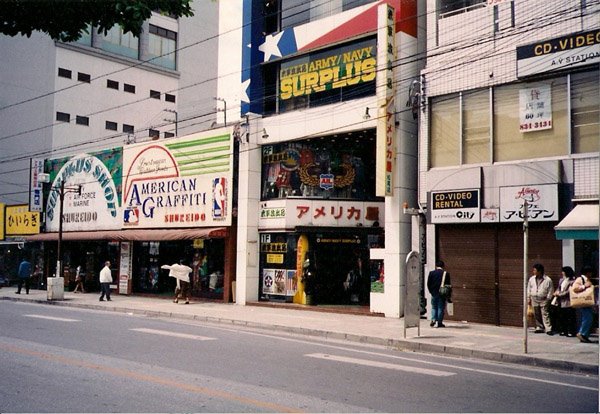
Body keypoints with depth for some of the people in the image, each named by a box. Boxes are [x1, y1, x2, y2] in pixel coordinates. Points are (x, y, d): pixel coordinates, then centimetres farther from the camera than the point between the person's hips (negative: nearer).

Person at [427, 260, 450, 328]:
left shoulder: (431, 273, 0)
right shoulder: (446, 274, -4)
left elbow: (428, 283, 2)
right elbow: (448, 284, -1)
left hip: (434, 293, 1)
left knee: (434, 307, 12)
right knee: (441, 308, 4)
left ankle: (433, 319, -5)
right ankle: (440, 322, 4)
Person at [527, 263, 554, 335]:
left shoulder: (548, 280, -7)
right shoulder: (532, 279, 5)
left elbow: (550, 291, -1)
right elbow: (529, 289, 13)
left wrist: (548, 299, -5)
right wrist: (529, 298, 11)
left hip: (544, 300, -4)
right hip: (534, 300, 4)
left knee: (545, 314, -9)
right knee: (537, 315, 9)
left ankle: (548, 329, -9)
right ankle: (539, 328, 19)